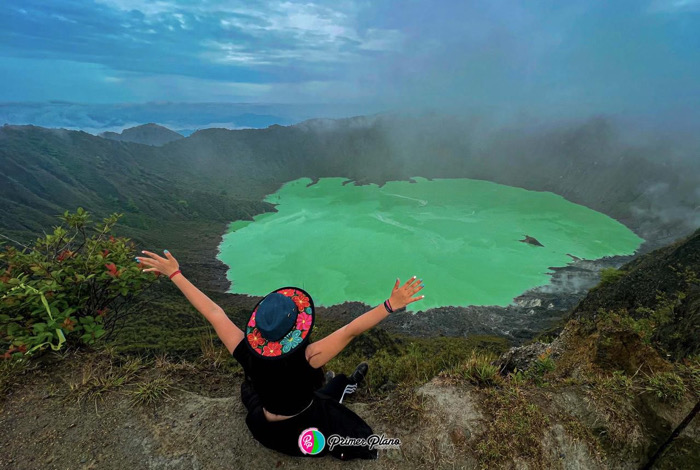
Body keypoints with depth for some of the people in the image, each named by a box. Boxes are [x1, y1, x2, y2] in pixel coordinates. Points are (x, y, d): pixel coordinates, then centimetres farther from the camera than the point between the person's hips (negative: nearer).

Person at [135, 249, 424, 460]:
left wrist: (174, 273, -13)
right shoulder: (306, 359, -39)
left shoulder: (247, 354, -29)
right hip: (306, 432, -3)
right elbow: (351, 330, -43)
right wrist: (391, 305, -41)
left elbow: (212, 312, -22)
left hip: (265, 431, 4)